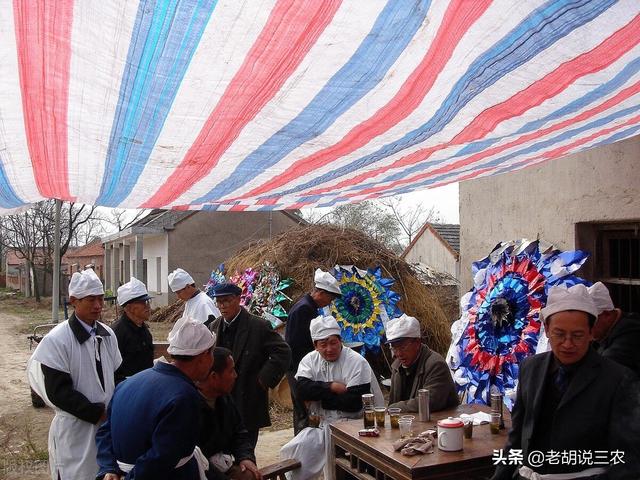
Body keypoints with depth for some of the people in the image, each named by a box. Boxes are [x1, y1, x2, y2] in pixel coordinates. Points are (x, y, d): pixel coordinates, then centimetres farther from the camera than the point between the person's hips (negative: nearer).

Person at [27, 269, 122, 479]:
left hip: (109, 426, 6)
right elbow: (58, 392, -16)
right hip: (75, 429, -5)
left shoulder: (107, 334, 5)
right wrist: (98, 413, -15)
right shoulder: (57, 340, -14)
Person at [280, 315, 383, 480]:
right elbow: (302, 389, -12)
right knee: (291, 453, -10)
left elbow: (354, 402, -20)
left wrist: (318, 395, -12)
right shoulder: (310, 360, 4)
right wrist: (332, 386, -17)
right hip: (323, 426, 5)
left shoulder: (357, 362, -10)